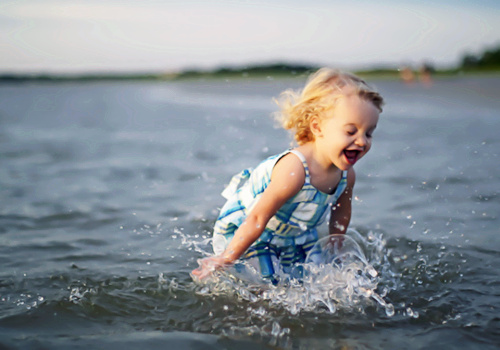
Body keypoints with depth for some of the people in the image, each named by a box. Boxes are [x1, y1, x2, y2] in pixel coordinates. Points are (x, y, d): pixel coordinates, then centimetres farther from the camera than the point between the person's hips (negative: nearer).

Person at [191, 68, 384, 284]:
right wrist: (226, 260, -24)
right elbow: (257, 220, -32)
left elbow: (340, 216, 7)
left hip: (293, 236, 7)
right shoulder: (293, 169, -38)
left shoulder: (346, 175, -14)